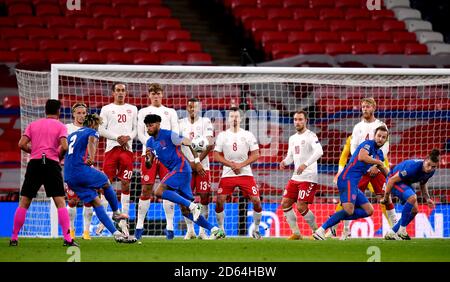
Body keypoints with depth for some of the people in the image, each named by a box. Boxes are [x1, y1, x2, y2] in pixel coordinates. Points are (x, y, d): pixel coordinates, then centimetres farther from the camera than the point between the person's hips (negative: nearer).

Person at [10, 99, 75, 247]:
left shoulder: (33, 125, 14)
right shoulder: (60, 126, 5)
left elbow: (22, 144, 3)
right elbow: (64, 147, -9)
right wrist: (60, 157, 10)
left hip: (34, 163, 2)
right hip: (52, 163, -2)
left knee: (24, 203, 8)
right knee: (60, 202, -1)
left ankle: (14, 238, 7)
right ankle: (67, 238, -10)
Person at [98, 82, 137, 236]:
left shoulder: (132, 109, 15)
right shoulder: (106, 109, 6)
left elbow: (136, 128, 13)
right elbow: (101, 130, 0)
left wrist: (129, 137, -8)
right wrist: (117, 137, -12)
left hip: (127, 149, 2)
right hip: (111, 148, -2)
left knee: (125, 184, -1)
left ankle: (123, 221, 3)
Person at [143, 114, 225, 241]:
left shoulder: (169, 135, -8)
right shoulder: (150, 143, 14)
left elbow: (188, 143, -6)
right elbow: (148, 165, 14)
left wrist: (197, 161, -9)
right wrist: (148, 157, -9)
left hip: (181, 167, -8)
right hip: (173, 171, 8)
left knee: (159, 191, -24)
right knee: (185, 211, 4)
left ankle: (192, 206, -23)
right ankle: (215, 230, 5)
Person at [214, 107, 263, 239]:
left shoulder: (248, 135, 3)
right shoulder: (222, 135, 5)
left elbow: (255, 155, 1)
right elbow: (217, 156, 3)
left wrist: (241, 165, -11)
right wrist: (232, 164, -10)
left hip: (245, 173, -1)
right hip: (227, 174, 1)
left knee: (256, 200, -9)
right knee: (219, 201, -9)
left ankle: (256, 230, 9)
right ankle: (220, 229, 8)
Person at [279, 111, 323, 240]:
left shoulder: (310, 136, -9)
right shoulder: (292, 138, 16)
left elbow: (319, 152, -24)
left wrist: (305, 164, -34)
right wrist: (284, 162, -1)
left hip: (308, 178, -8)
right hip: (295, 177, 8)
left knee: (301, 207, -13)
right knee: (285, 203, 2)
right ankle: (296, 233, 9)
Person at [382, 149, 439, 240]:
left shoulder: (431, 171, -11)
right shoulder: (413, 167, -36)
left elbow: (422, 184, 12)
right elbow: (392, 180, -28)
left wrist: (427, 198, -2)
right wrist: (386, 197, -18)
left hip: (406, 183, 9)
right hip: (394, 180, -9)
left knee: (414, 210, 1)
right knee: (412, 197, -32)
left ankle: (391, 233, 12)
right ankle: (401, 231, -23)